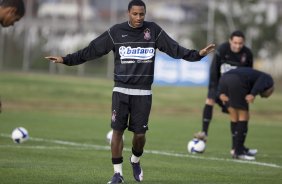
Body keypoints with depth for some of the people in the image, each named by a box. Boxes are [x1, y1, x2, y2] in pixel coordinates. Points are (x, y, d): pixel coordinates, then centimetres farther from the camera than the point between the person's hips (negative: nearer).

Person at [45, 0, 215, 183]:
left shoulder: (154, 30, 1)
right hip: (121, 91, 0)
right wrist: (66, 60, -3)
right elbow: (92, 50, 1)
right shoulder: (116, 32, 0)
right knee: (117, 130, -4)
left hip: (143, 93, 0)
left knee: (140, 133, 1)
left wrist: (198, 54, -16)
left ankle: (136, 161, 32)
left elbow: (175, 49, -4)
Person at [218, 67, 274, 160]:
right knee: (243, 116, 6)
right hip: (236, 83, -7)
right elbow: (261, 80, -3)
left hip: (223, 79, 7)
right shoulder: (268, 80, 24)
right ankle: (239, 151, 6)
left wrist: (221, 93, 12)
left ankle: (239, 149, 21)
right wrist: (253, 94, -17)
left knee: (234, 117, 17)